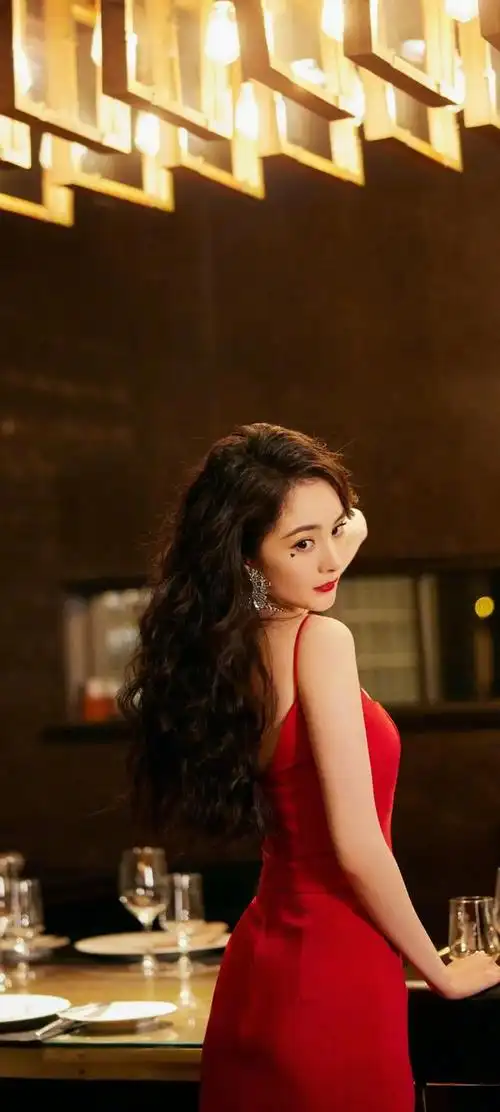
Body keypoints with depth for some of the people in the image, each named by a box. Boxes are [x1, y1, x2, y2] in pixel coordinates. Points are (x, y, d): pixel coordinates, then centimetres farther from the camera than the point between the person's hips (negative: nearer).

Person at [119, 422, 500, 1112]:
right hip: (332, 979, -9)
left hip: (263, 961, 9)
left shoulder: (232, 645, 4)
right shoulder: (319, 640, -18)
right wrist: (441, 972, -9)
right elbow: (357, 847, -19)